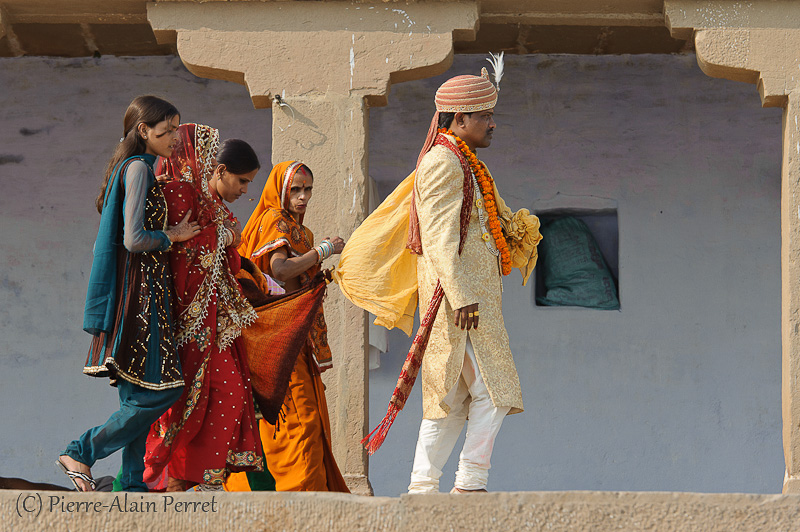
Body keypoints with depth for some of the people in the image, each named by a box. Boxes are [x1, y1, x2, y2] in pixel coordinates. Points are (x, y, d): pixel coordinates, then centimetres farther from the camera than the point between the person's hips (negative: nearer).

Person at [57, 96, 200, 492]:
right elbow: (134, 240, -19)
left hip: (142, 292, 10)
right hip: (141, 292, -10)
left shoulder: (132, 167, 19)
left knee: (141, 396, 6)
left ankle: (132, 487, 4)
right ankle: (81, 453, -6)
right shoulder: (139, 168, -11)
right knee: (161, 391, -11)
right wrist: (173, 235, -4)